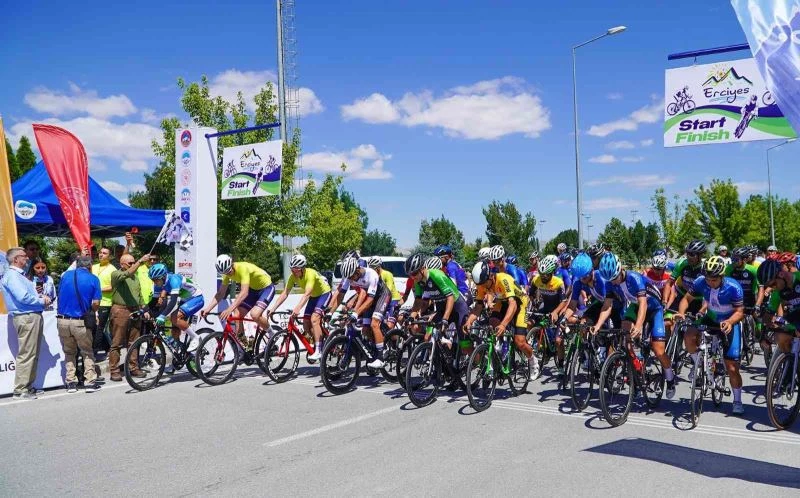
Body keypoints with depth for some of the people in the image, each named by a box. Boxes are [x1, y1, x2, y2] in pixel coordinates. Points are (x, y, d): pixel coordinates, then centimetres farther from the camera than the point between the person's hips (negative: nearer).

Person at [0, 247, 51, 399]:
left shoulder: (19, 275, 21)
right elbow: (23, 297, -21)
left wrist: (41, 297, 5)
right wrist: (42, 301, -8)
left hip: (34, 316, 10)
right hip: (26, 317, -10)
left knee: (33, 354, 14)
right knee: (26, 354, -8)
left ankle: (28, 386, 21)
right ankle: (20, 390, -4)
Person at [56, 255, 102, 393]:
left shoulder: (66, 275, 6)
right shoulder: (93, 279, -2)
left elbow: (59, 296, 10)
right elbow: (96, 304, -7)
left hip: (62, 320, 3)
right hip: (80, 322, -3)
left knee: (69, 353, 18)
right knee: (87, 352, 13)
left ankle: (71, 382, 15)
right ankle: (90, 382, 8)